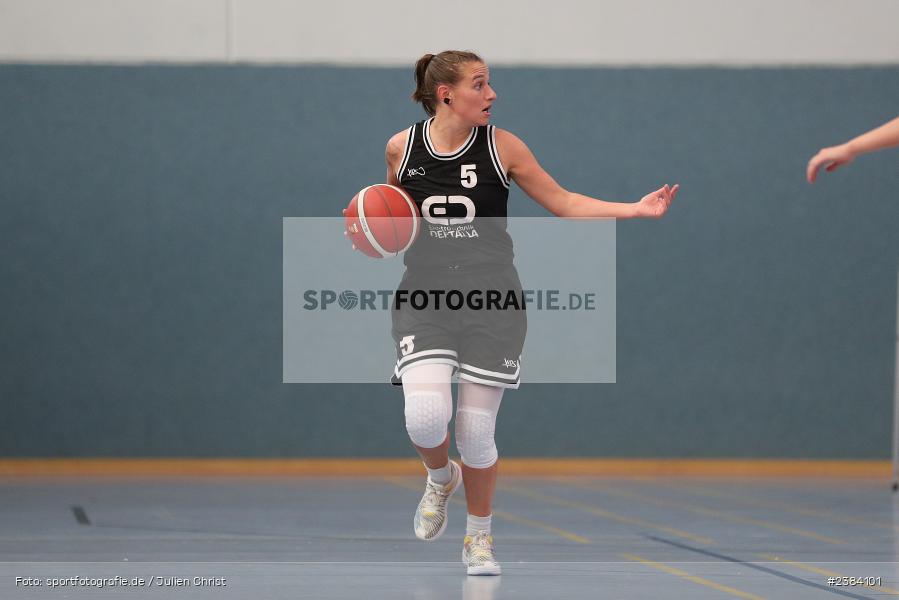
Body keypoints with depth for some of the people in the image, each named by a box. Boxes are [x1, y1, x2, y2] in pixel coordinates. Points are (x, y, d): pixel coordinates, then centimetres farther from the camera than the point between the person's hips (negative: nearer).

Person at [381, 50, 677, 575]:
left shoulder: (502, 146, -2)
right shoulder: (402, 147, 1)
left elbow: (563, 202, 3)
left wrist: (635, 209, -6)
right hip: (424, 296, 0)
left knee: (476, 434, -1)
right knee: (425, 417, -19)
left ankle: (480, 535, 25)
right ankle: (442, 478, 18)